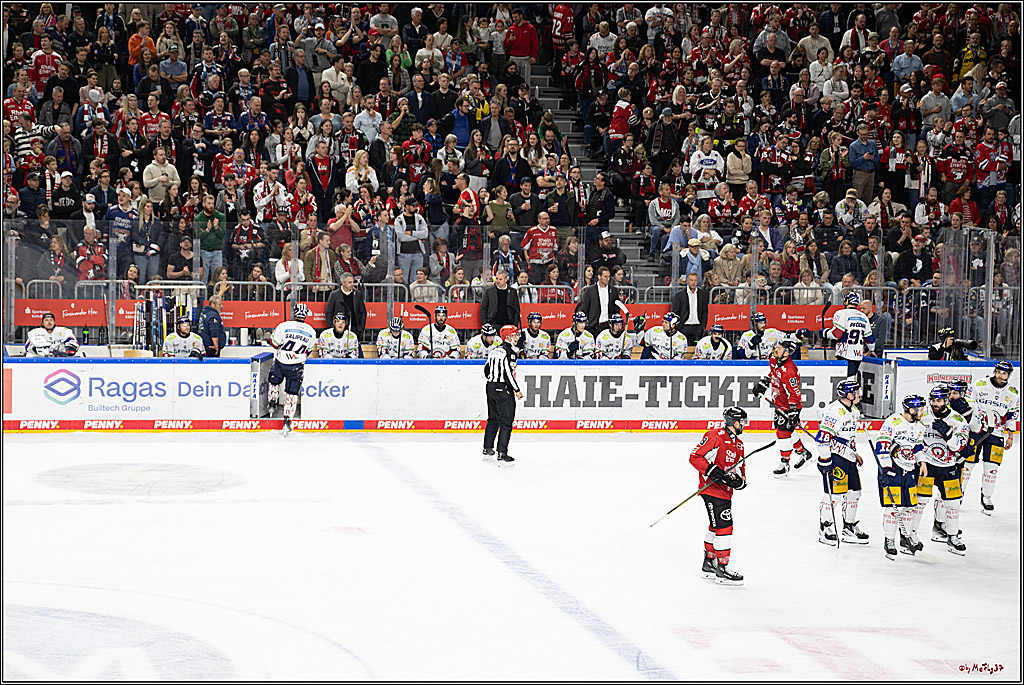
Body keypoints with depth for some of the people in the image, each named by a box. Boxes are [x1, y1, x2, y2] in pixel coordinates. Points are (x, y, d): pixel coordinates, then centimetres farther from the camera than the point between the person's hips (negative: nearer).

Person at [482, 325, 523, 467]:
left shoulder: (494, 350, 11)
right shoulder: (508, 351, -15)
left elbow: (486, 370, 17)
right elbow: (508, 373, -21)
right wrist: (517, 390, -14)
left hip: (491, 387, 9)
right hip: (503, 390, -9)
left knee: (493, 419, 20)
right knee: (506, 422, -5)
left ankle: (487, 450, 27)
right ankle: (502, 455, -8)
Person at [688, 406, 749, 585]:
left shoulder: (738, 444, 14)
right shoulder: (714, 436, -14)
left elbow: (740, 468, 17)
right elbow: (695, 457, -17)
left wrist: (739, 480, -5)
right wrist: (713, 471, -25)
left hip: (725, 491, 10)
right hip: (711, 488, -10)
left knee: (715, 527, 19)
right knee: (724, 527, -12)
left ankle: (708, 564, 33)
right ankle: (722, 570, -7)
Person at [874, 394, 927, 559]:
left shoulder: (919, 427, 11)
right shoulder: (893, 422, -15)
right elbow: (882, 445, -19)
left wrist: (922, 462, 10)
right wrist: (886, 469, -23)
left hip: (909, 470, 7)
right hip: (891, 468, -7)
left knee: (909, 505, 10)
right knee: (892, 505, -10)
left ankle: (906, 539, 23)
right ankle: (889, 541, -1)